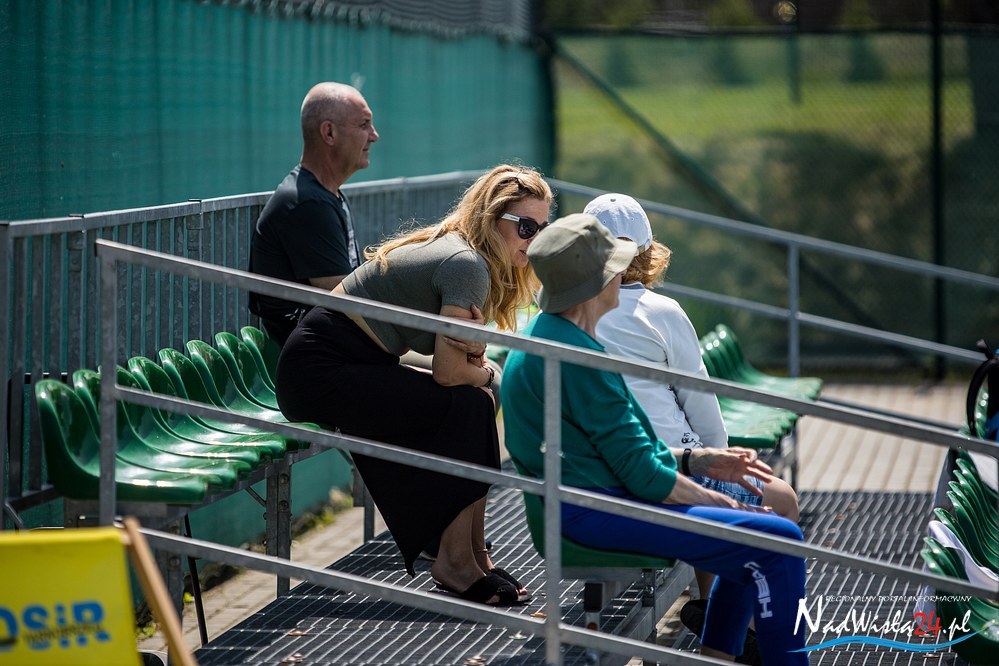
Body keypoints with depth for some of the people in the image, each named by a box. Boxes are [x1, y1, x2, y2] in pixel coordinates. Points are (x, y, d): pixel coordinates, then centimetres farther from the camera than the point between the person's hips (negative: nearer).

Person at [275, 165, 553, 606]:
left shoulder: (452, 249, 12)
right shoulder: (467, 264, -18)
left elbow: (465, 360, 12)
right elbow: (448, 372, -19)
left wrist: (472, 357, -11)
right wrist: (487, 374, 1)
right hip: (320, 372, -10)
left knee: (475, 402, 3)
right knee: (468, 405, -16)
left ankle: (472, 554, 5)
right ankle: (457, 562, -10)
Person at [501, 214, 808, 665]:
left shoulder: (544, 334, 14)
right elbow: (641, 473, -18)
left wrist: (696, 460, 13)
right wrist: (726, 506, -7)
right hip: (594, 514, -11)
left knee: (750, 538, 23)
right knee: (779, 542, -17)